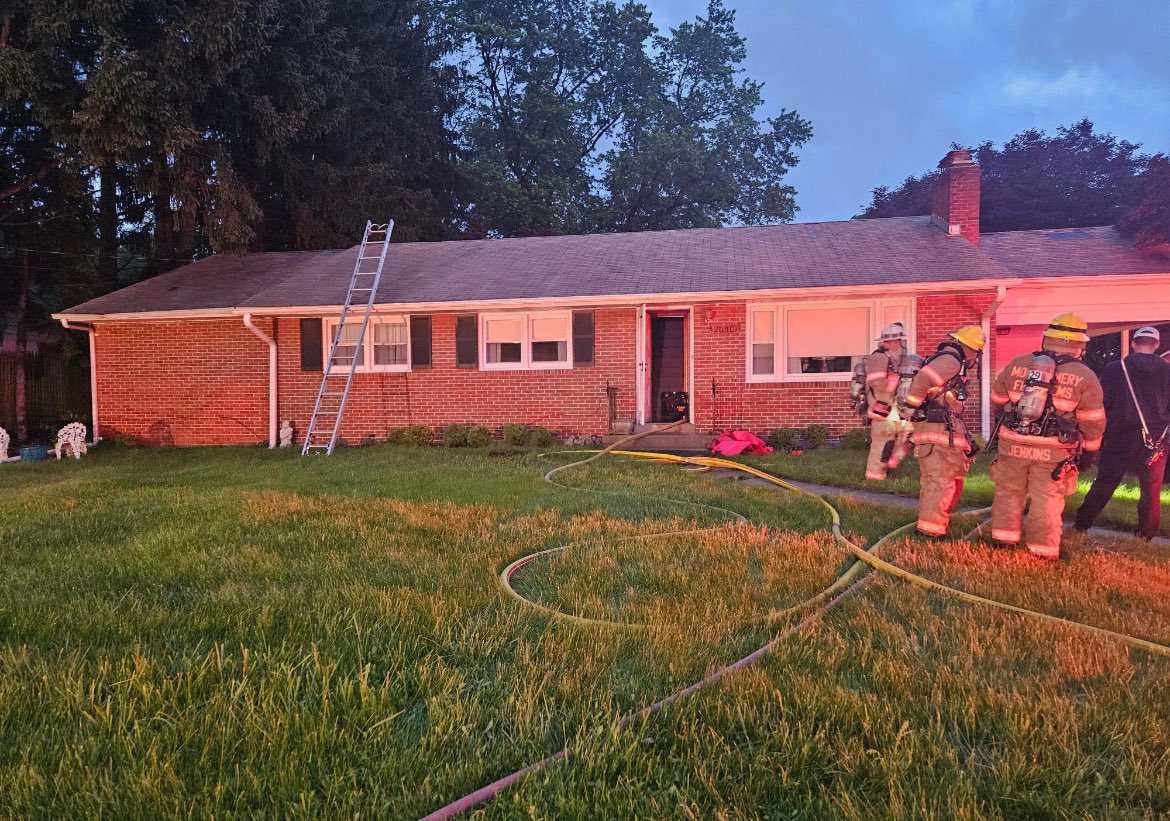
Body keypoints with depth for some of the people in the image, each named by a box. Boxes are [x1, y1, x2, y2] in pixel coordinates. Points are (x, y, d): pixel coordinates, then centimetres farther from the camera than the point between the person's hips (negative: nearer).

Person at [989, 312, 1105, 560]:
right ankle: (1043, 549, 12)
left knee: (1009, 492, 16)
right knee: (1047, 500, 6)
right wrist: (1089, 451, 11)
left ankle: (1003, 538, 24)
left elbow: (997, 400, 14)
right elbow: (1093, 422, -2)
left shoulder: (1016, 365, 3)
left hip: (1013, 444, 3)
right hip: (1053, 451, -2)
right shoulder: (1085, 377, -5)